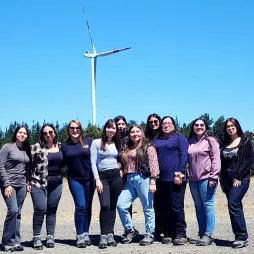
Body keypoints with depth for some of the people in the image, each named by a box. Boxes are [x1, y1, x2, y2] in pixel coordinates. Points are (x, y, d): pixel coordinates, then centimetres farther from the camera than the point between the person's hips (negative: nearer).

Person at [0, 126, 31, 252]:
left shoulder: (27, 150, 13)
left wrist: (28, 183, 9)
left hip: (21, 185, 5)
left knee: (17, 213, 3)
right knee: (13, 210, -16)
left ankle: (16, 241, 6)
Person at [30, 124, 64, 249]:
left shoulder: (60, 146, 10)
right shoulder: (36, 147, -4)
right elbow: (29, 165, -4)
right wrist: (28, 182, -8)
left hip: (56, 183, 4)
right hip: (39, 182, -4)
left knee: (52, 210, 8)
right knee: (40, 209, -11)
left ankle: (50, 237, 16)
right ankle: (36, 237, 1)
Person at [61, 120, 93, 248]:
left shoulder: (88, 142, 4)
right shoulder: (65, 146, 5)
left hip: (89, 179, 1)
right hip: (74, 179, -1)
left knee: (87, 207, 6)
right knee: (80, 206, -11)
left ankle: (86, 234, 17)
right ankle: (80, 236, -2)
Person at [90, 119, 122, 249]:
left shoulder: (117, 144, 11)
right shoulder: (96, 142, 0)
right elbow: (93, 163, -4)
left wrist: (120, 167, 3)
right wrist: (97, 180, -11)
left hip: (116, 176, 3)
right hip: (102, 176, -3)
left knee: (112, 206, 4)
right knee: (105, 205, -15)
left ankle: (110, 234, 9)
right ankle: (103, 236, -11)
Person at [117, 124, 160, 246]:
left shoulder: (148, 146, 0)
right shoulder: (127, 149, 19)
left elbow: (153, 164, -7)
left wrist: (152, 181, -13)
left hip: (143, 179, -6)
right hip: (130, 181, 6)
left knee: (148, 208, 0)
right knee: (121, 205, -4)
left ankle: (149, 234, 10)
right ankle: (130, 230, 12)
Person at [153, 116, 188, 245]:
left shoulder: (179, 137, 5)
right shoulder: (156, 140, 20)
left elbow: (184, 156, -5)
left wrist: (179, 174, -14)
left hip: (175, 178, -5)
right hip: (160, 179, 5)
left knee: (176, 206, -6)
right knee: (164, 208, 6)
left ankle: (180, 234, 0)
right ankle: (167, 234, 13)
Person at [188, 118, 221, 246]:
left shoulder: (211, 141, -1)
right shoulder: (190, 142, 14)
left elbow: (216, 160, -7)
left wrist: (213, 177, -13)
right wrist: (188, 175, 12)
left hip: (206, 178, -6)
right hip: (193, 179, 6)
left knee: (207, 206, -5)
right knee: (198, 206, 10)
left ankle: (208, 235, -2)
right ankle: (201, 233, 16)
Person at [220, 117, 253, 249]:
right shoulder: (225, 144, 15)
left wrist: (238, 177, -15)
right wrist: (222, 181, 9)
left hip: (240, 178, -5)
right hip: (227, 180, 6)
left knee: (233, 204, -18)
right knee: (236, 207, 6)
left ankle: (242, 236, -13)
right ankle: (241, 237, 10)